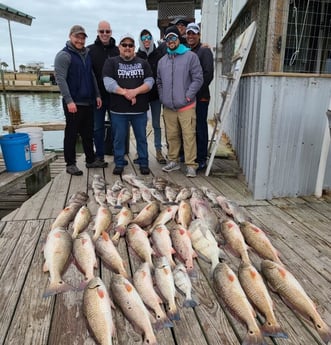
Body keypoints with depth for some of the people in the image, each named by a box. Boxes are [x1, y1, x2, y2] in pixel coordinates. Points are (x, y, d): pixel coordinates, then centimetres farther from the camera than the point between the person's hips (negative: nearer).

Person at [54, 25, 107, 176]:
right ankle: (70, 164, 11)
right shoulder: (64, 55, -8)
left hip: (88, 102, 7)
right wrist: (69, 101, -21)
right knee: (71, 134, 1)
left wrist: (97, 95, 12)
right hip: (73, 103, -7)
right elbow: (60, 79, -15)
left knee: (88, 134, 13)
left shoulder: (86, 54, 15)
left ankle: (91, 160, 24)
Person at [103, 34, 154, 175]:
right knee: (119, 138, 6)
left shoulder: (143, 63, 12)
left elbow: (149, 82, 0)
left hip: (140, 109, 2)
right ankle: (119, 163, 19)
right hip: (118, 109, -1)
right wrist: (125, 93, -16)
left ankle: (144, 163, 19)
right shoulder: (111, 62, 6)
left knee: (141, 138, 8)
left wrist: (135, 91, -16)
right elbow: (108, 83, -7)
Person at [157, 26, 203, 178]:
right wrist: (163, 97, 11)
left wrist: (188, 96, -11)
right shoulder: (162, 61, 15)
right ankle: (173, 161, 23)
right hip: (168, 107, 5)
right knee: (171, 135, 10)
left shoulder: (191, 56, 1)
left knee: (189, 135, -7)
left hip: (186, 106, -4)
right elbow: (159, 82, 23)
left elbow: (198, 79, -5)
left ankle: (191, 165, -2)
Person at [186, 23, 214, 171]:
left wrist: (196, 92, -14)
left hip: (200, 97, -6)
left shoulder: (205, 51, -2)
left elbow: (208, 74, -11)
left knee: (200, 128, -2)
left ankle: (201, 160, 5)